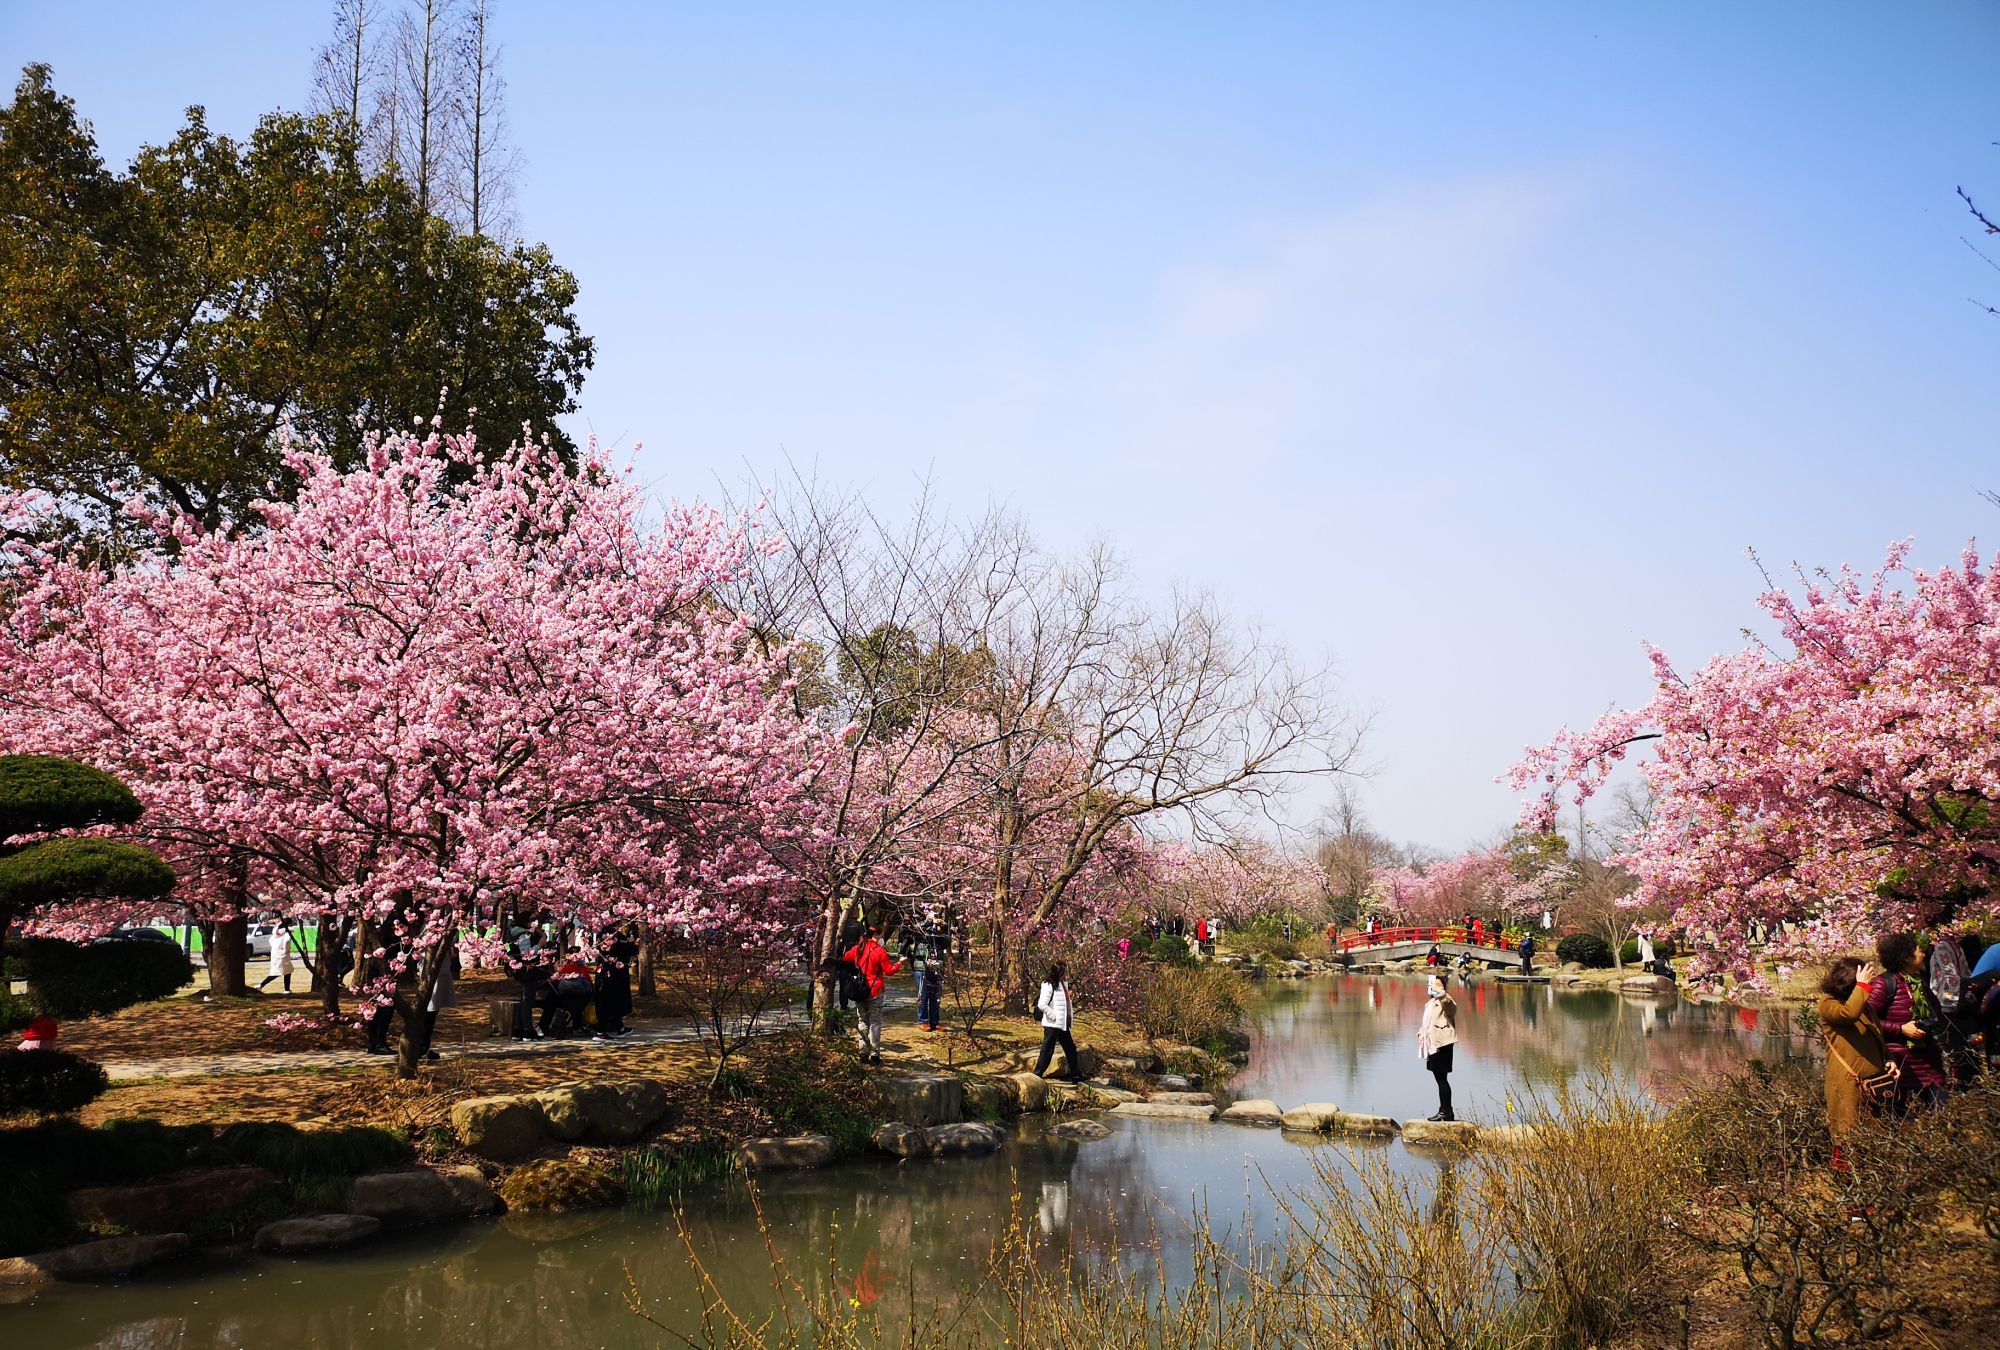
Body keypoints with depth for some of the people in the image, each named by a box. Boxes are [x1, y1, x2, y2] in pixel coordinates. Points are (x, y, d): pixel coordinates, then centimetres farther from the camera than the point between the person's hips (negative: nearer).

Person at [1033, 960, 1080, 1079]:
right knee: (1047, 1050, -4)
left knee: (1070, 1049, 15)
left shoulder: (1063, 984, 11)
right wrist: (1054, 1016, -20)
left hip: (1062, 1024, 9)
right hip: (1052, 1025, -9)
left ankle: (1075, 1075, 26)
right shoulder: (1049, 985, -17)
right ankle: (1037, 1075, 4)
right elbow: (1042, 1005, -24)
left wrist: (1071, 1013, 8)